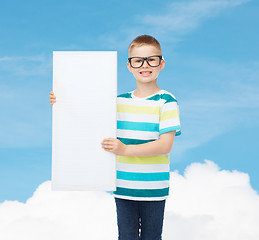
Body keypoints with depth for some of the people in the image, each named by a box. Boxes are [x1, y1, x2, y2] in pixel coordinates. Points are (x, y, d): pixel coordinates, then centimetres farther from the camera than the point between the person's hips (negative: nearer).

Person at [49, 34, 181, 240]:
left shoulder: (166, 102, -6)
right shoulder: (119, 101, 8)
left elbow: (165, 145, -15)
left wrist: (125, 149, -24)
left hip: (153, 190, -3)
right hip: (123, 187, 3)